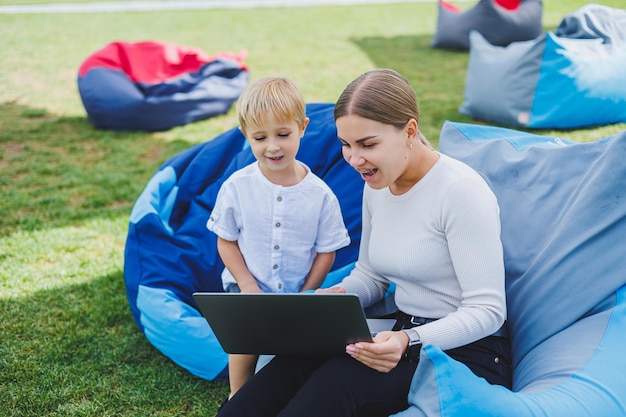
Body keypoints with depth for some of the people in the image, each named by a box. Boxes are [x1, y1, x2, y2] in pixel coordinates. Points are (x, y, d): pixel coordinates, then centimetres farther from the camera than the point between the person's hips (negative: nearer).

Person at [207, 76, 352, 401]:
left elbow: (326, 251, 0)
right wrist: (247, 285, -9)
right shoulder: (237, 188, -9)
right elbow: (226, 241, 1)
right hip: (248, 289, 0)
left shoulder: (320, 194, -9)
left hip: (299, 292, 1)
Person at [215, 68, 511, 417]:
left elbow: (487, 310, -19)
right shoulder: (377, 186, 7)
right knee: (297, 360, -22)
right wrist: (336, 296, -5)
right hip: (407, 339, 7)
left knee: (340, 379, -32)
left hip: (467, 352, -6)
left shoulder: (461, 192, -17)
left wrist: (409, 342, -33)